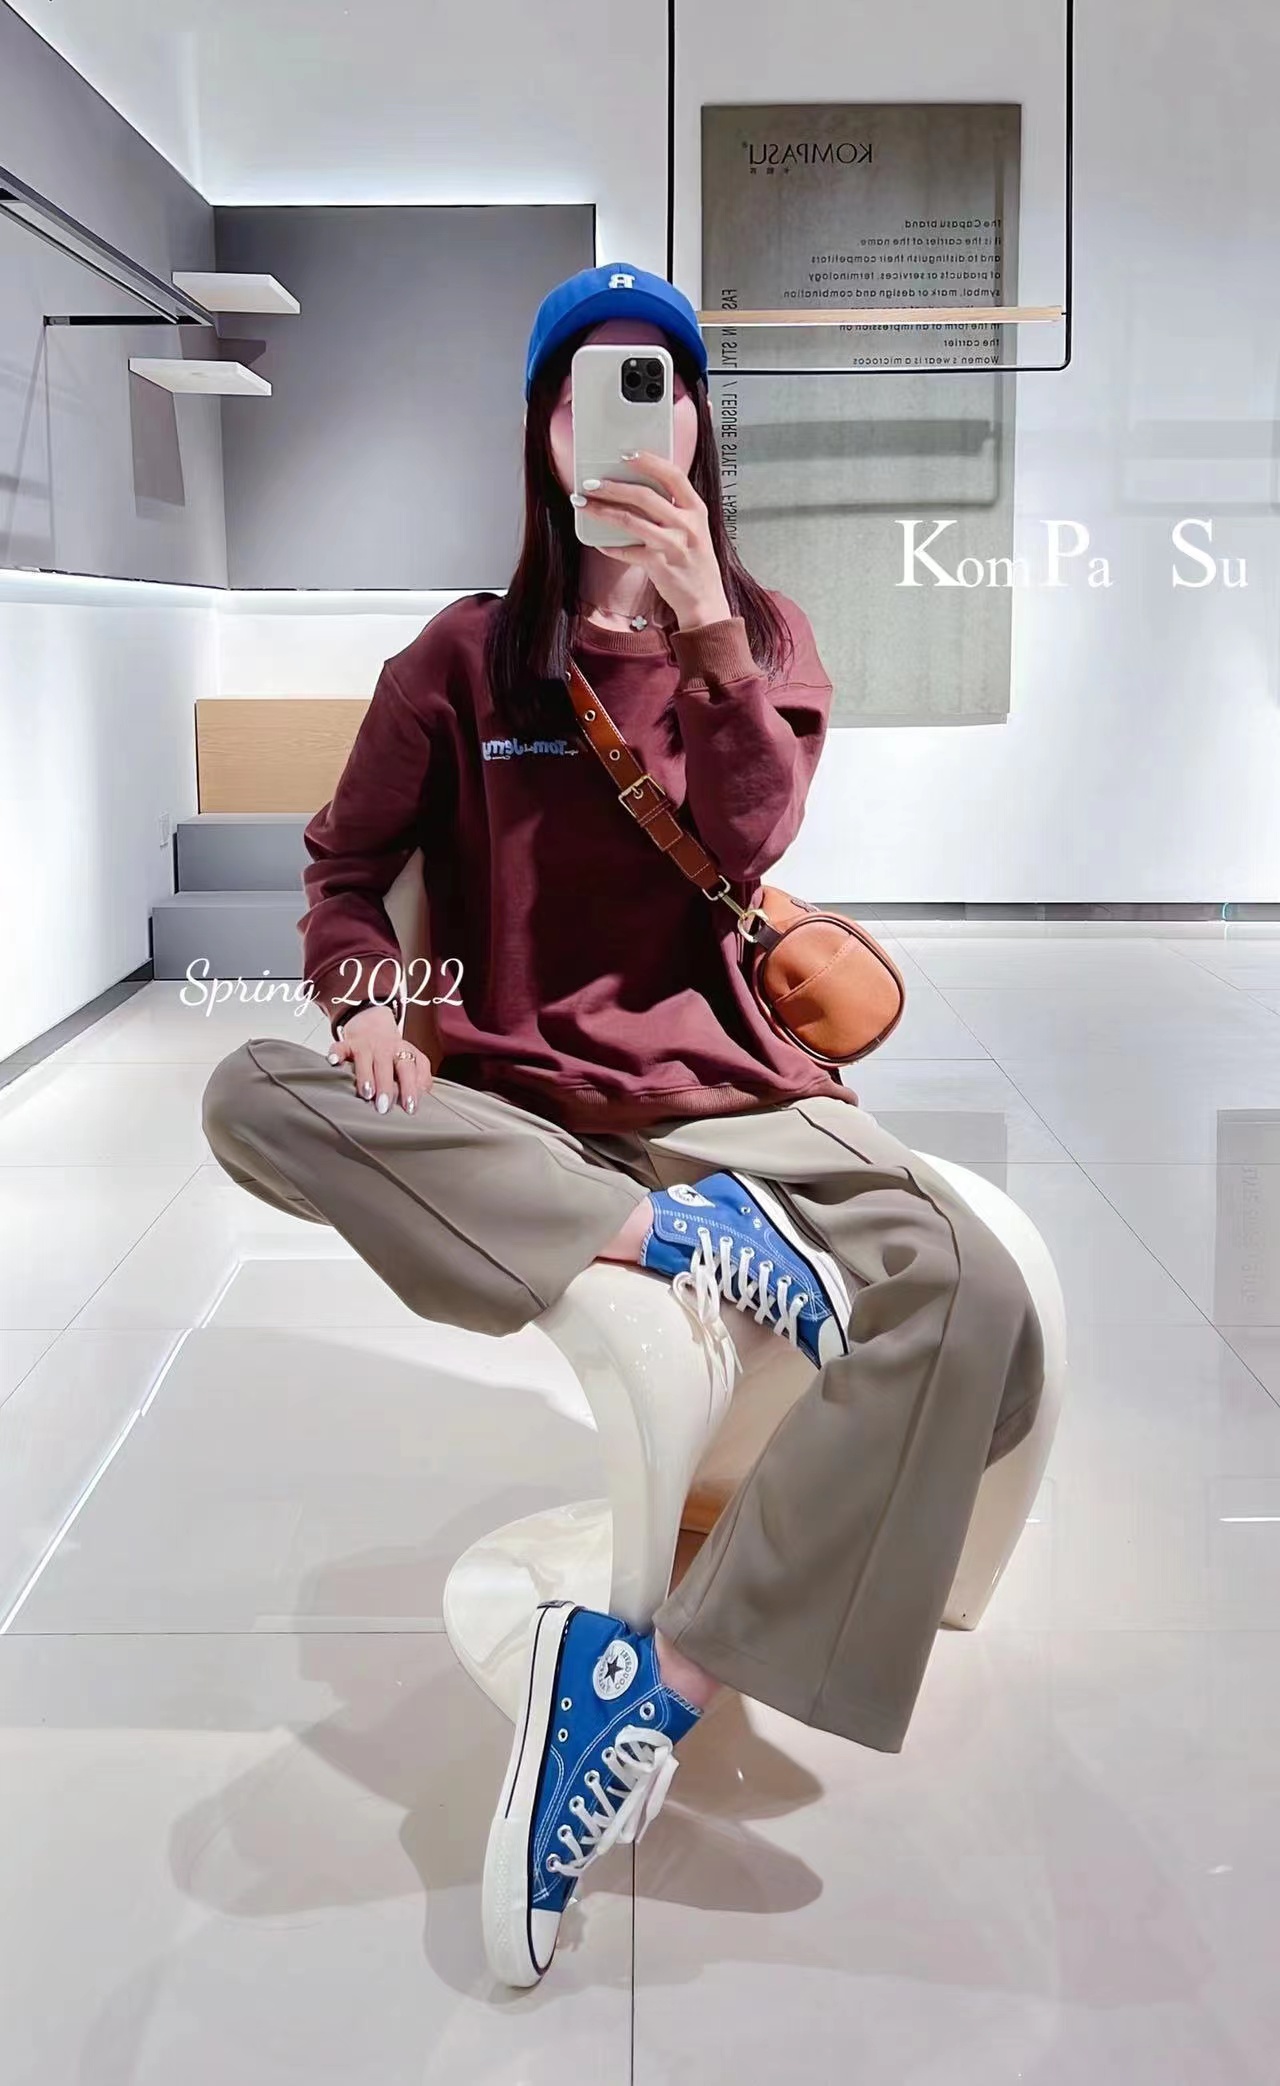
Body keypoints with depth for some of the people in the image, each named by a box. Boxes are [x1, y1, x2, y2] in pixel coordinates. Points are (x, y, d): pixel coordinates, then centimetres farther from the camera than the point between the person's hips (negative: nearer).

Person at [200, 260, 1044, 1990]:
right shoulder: (465, 657, 7)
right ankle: (676, 1239, -28)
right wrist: (368, 996, -11)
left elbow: (749, 841, -9)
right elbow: (343, 867, 11)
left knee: (976, 1315, -30)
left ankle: (657, 1688, -23)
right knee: (254, 1097, -30)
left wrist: (701, 629, -25)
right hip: (508, 1096, 1)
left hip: (721, 1094, 0)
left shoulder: (760, 634, 9)